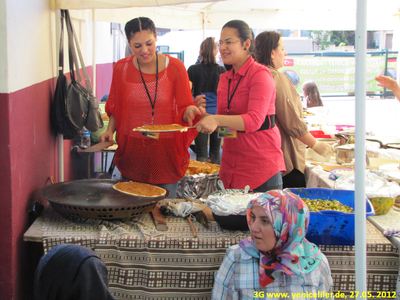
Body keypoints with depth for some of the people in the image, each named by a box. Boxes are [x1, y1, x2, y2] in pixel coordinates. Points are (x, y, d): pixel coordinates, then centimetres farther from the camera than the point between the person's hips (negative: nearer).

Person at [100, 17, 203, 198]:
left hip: (166, 153, -1)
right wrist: (110, 130, -4)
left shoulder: (174, 67, -4)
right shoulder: (121, 68, 1)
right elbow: (116, 108, 13)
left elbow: (183, 110, -2)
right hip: (132, 152, 1)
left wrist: (189, 111, -24)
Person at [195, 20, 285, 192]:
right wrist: (206, 119, -3)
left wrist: (217, 120, -33)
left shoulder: (260, 74, -10)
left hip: (261, 163, -6)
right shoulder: (224, 78, 13)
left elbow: (255, 120, -21)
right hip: (231, 164, 7)